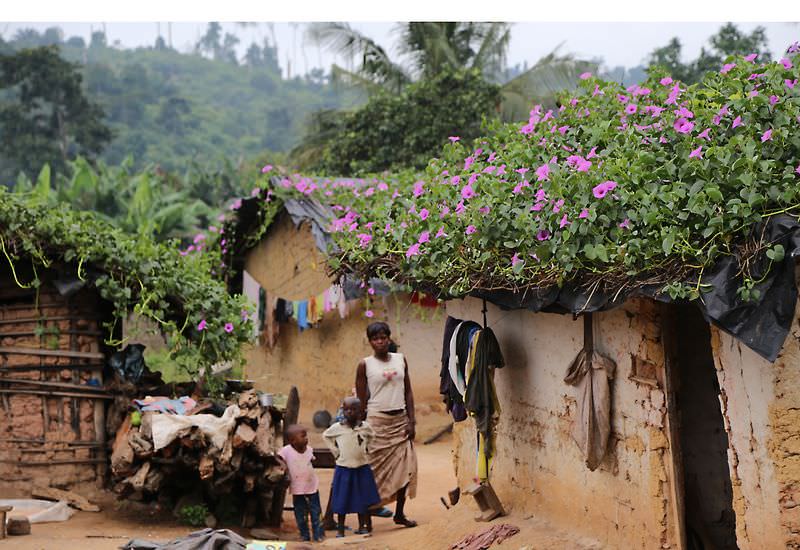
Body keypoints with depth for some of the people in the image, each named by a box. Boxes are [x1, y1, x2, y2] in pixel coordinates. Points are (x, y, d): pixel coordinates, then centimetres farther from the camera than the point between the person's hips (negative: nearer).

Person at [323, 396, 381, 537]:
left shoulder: (365, 427, -4)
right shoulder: (337, 428, -8)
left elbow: (371, 436, 17)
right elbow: (325, 435, 11)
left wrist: (364, 447, 5)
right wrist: (335, 450, 4)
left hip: (362, 468, 1)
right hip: (343, 468, -1)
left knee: (363, 499, 7)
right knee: (342, 500, 3)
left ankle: (363, 526, 19)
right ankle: (340, 529, 11)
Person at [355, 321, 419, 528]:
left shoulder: (400, 359, 8)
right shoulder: (365, 365, -3)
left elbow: (408, 392, 9)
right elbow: (361, 400, -2)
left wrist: (411, 421, 1)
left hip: (400, 420, 4)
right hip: (377, 420, -4)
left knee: (406, 466, 1)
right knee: (376, 468, -5)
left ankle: (400, 513, 13)